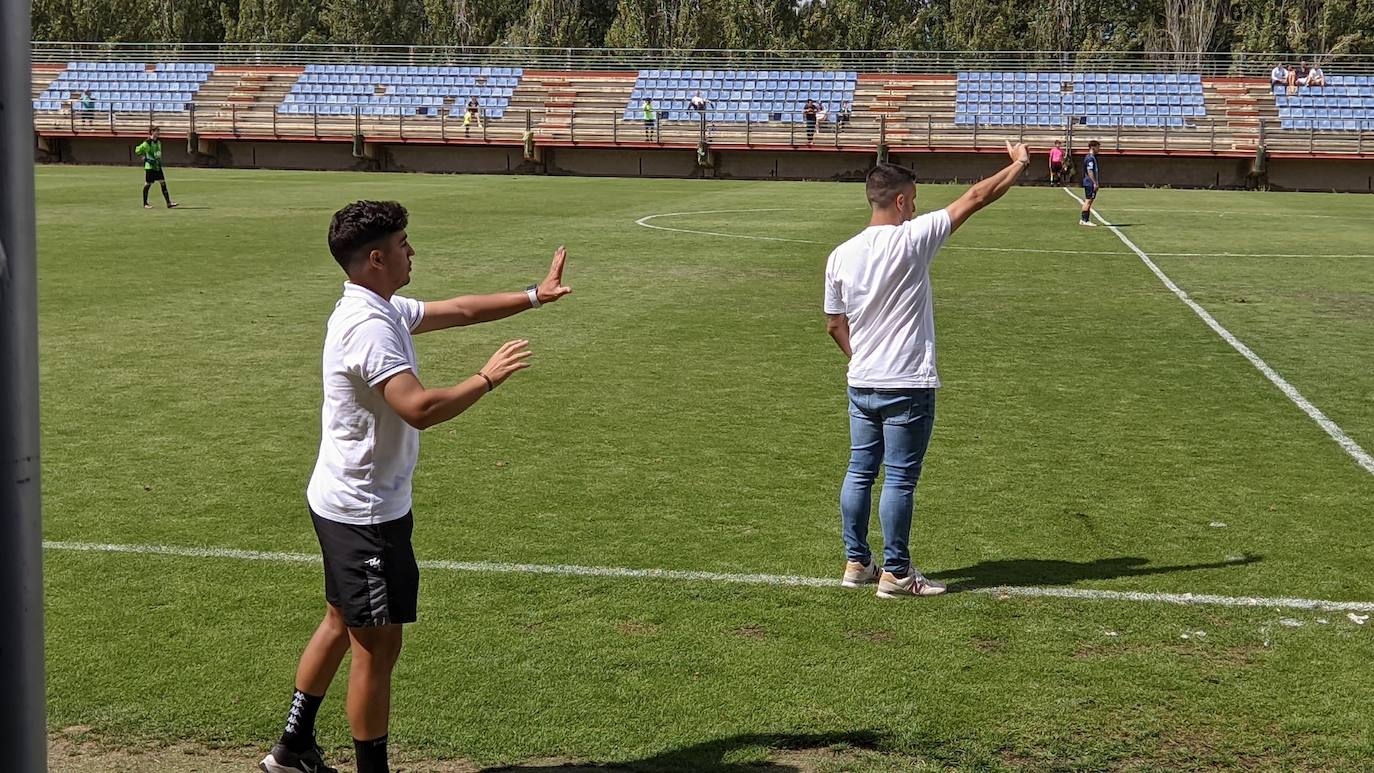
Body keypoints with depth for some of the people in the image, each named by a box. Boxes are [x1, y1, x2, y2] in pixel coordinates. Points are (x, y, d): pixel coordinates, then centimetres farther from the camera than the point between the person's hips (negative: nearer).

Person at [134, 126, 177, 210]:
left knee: (163, 183, -1)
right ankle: (145, 204, 14)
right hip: (149, 166, -7)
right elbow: (137, 151, -9)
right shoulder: (147, 143, -13)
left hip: (157, 166, 7)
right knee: (147, 184, 2)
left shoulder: (158, 142, 9)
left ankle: (168, 203, -3)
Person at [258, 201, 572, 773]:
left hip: (341, 504, 11)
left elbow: (459, 310, 18)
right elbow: (420, 409, -34)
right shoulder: (370, 327, -24)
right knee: (377, 647, -1)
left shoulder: (380, 310, 8)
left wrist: (535, 296, 16)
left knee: (340, 626, 22)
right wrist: (488, 378, -22)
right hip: (365, 515, -11)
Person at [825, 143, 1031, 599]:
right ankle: (895, 574, 8)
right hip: (907, 387, -6)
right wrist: (1019, 164, 6)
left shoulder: (840, 255, 3)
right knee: (900, 479, 1)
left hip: (861, 385, 6)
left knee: (859, 472, 13)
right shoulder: (911, 239, -13)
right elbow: (975, 199, -7)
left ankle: (857, 563, 21)